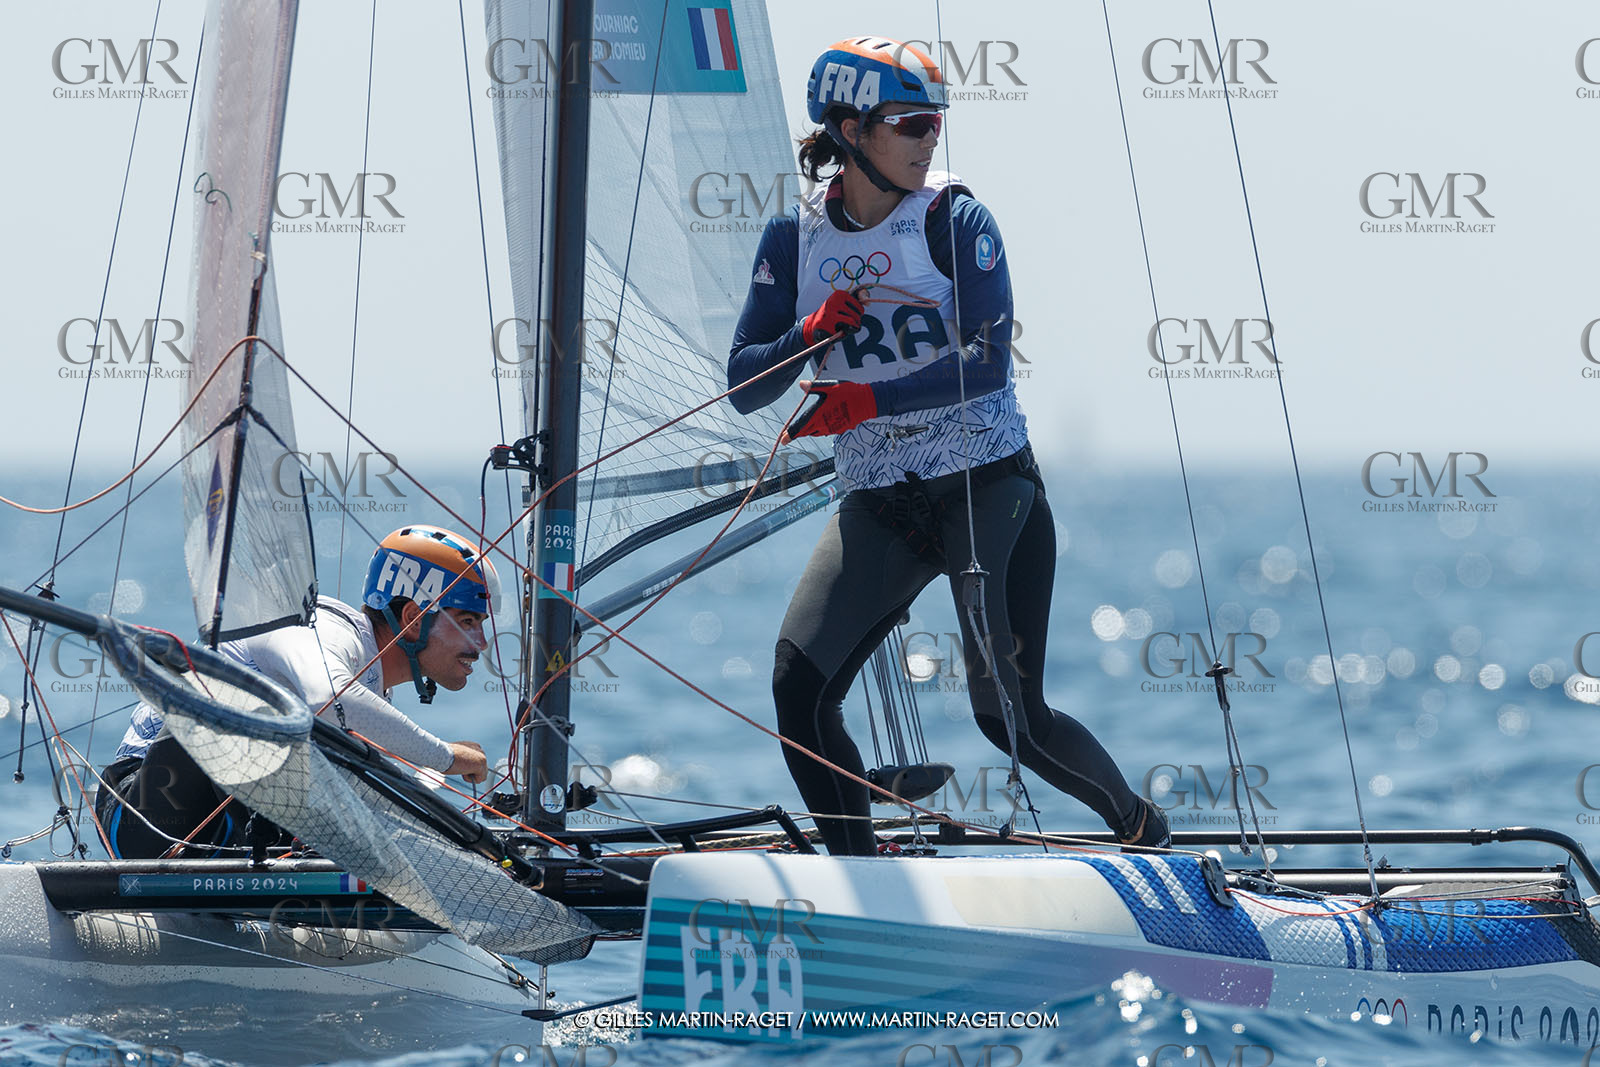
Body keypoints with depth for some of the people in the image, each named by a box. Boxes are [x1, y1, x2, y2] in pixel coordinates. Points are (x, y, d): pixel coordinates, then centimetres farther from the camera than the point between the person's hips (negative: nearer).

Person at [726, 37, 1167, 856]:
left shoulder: (953, 221, -7)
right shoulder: (793, 239, 2)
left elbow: (987, 361, -17)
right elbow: (744, 385, 1)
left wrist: (872, 400, -28)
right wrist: (809, 335, -18)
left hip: (989, 489, -3)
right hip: (878, 508, 3)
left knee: (1008, 714, -7)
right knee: (799, 684, -15)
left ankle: (1144, 829, 18)